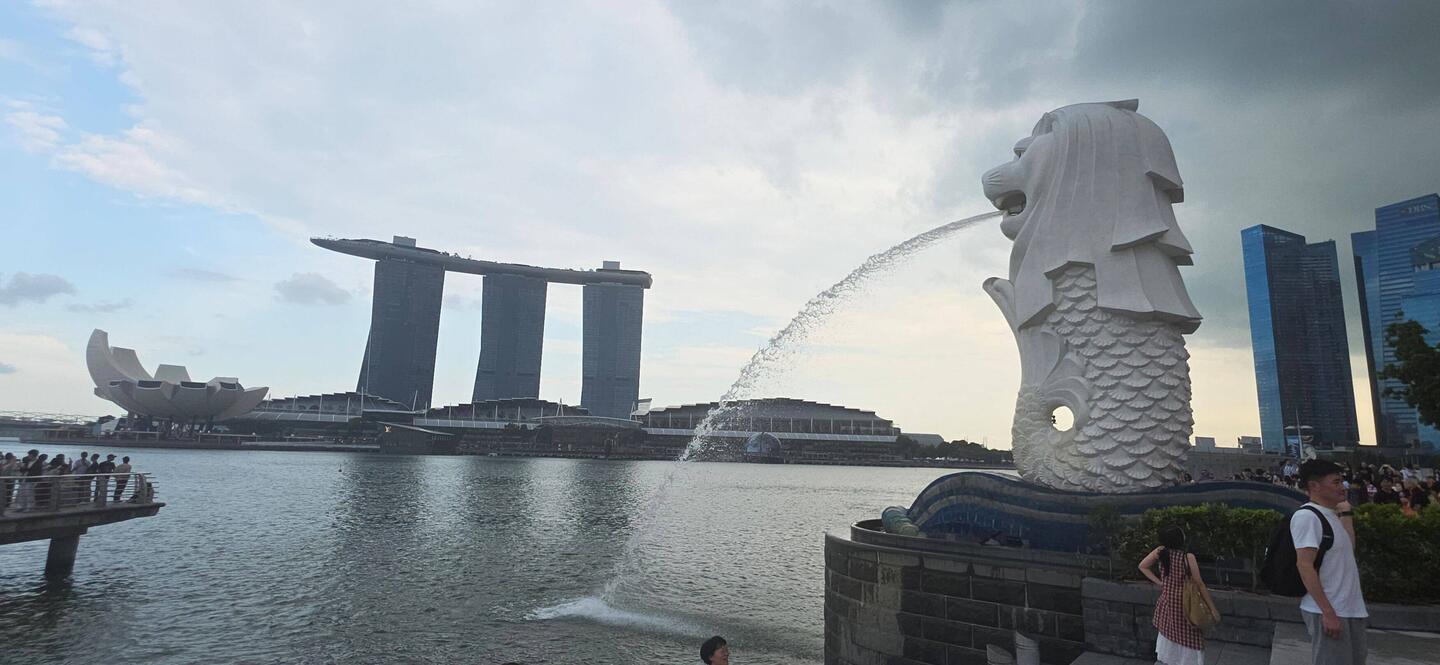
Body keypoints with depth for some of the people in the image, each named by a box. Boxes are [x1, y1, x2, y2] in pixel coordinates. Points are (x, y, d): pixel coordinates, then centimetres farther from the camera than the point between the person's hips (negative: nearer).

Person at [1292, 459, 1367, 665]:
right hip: (1328, 611, -9)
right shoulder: (1307, 516, -16)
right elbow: (1304, 566, -20)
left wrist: (1345, 513, 15)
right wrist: (1328, 612, -22)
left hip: (1350, 609, 9)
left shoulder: (1329, 515, 12)